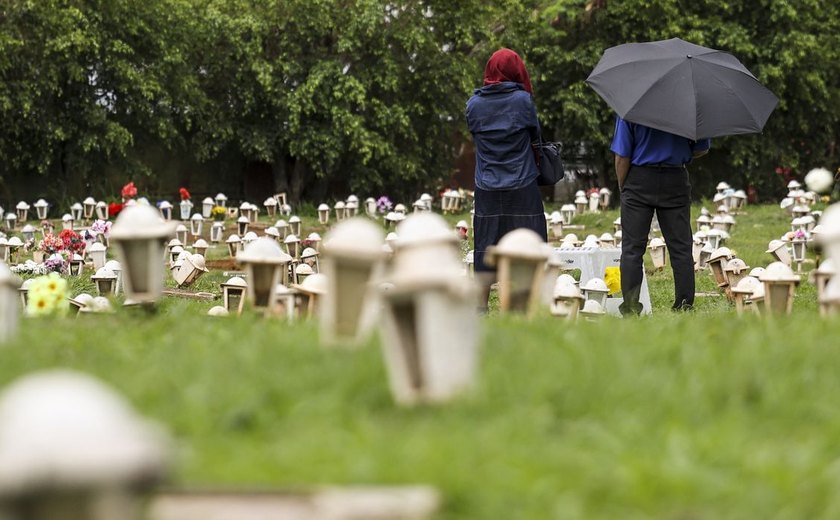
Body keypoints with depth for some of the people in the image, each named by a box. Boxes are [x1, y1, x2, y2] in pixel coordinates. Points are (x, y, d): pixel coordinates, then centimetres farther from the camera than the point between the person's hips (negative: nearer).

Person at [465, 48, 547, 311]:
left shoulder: (474, 103, 1)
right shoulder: (522, 100, -7)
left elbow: (475, 135, 10)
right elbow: (535, 134, 6)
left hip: (487, 189, 3)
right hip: (522, 188, -3)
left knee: (485, 247, 6)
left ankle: (480, 306, 3)